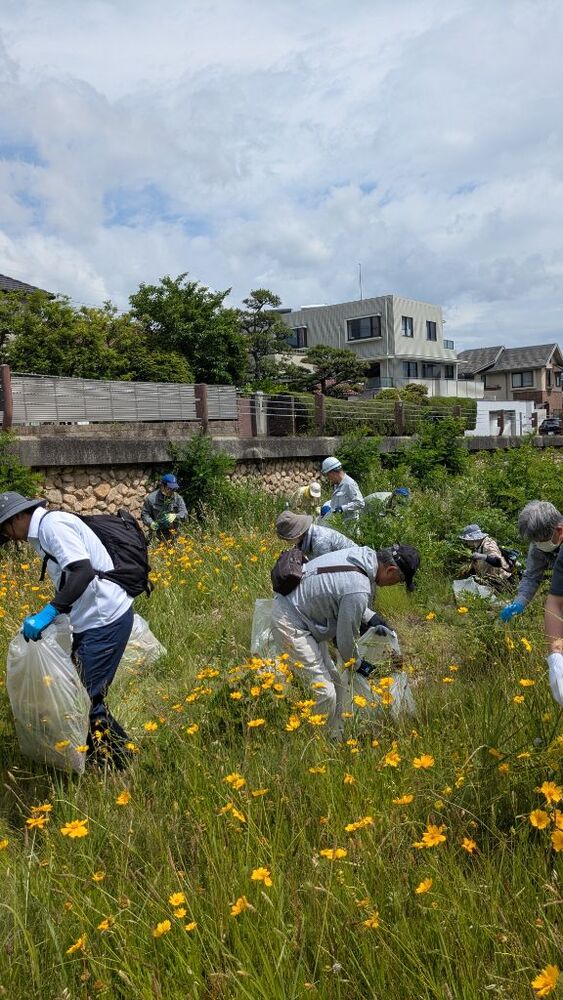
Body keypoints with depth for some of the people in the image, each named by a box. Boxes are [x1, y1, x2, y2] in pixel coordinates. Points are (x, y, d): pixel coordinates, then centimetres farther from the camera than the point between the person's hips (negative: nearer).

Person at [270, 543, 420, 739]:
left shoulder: (363, 553, -3)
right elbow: (346, 640, -15)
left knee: (336, 682, 14)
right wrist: (358, 665, 5)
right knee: (325, 692, -11)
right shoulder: (359, 591, -29)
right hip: (289, 625, -10)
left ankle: (335, 738, 26)